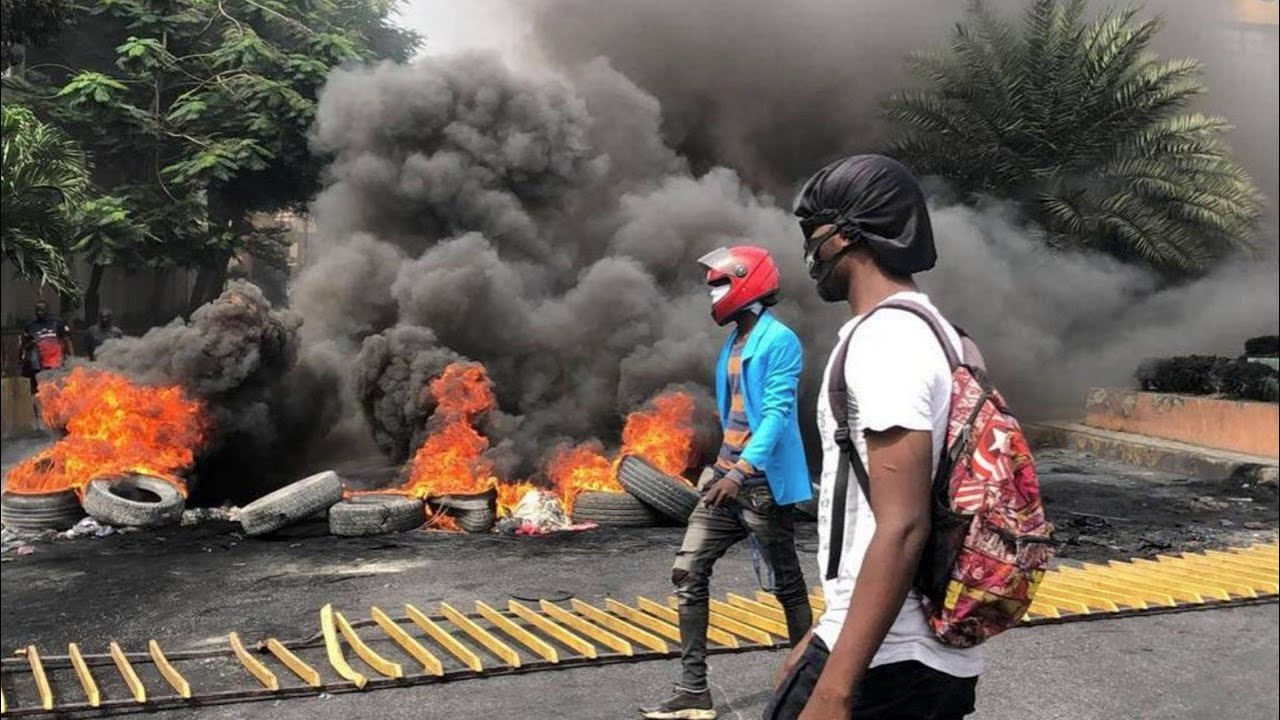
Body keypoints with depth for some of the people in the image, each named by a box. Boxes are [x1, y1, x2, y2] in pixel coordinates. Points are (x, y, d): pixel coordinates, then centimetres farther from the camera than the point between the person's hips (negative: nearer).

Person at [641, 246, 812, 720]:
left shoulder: (779, 341, -12)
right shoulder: (734, 341, 16)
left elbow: (777, 413, -20)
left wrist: (741, 472, -29)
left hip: (762, 483, -9)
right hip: (726, 477, 9)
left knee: (786, 586, 3)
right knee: (688, 572, 3)